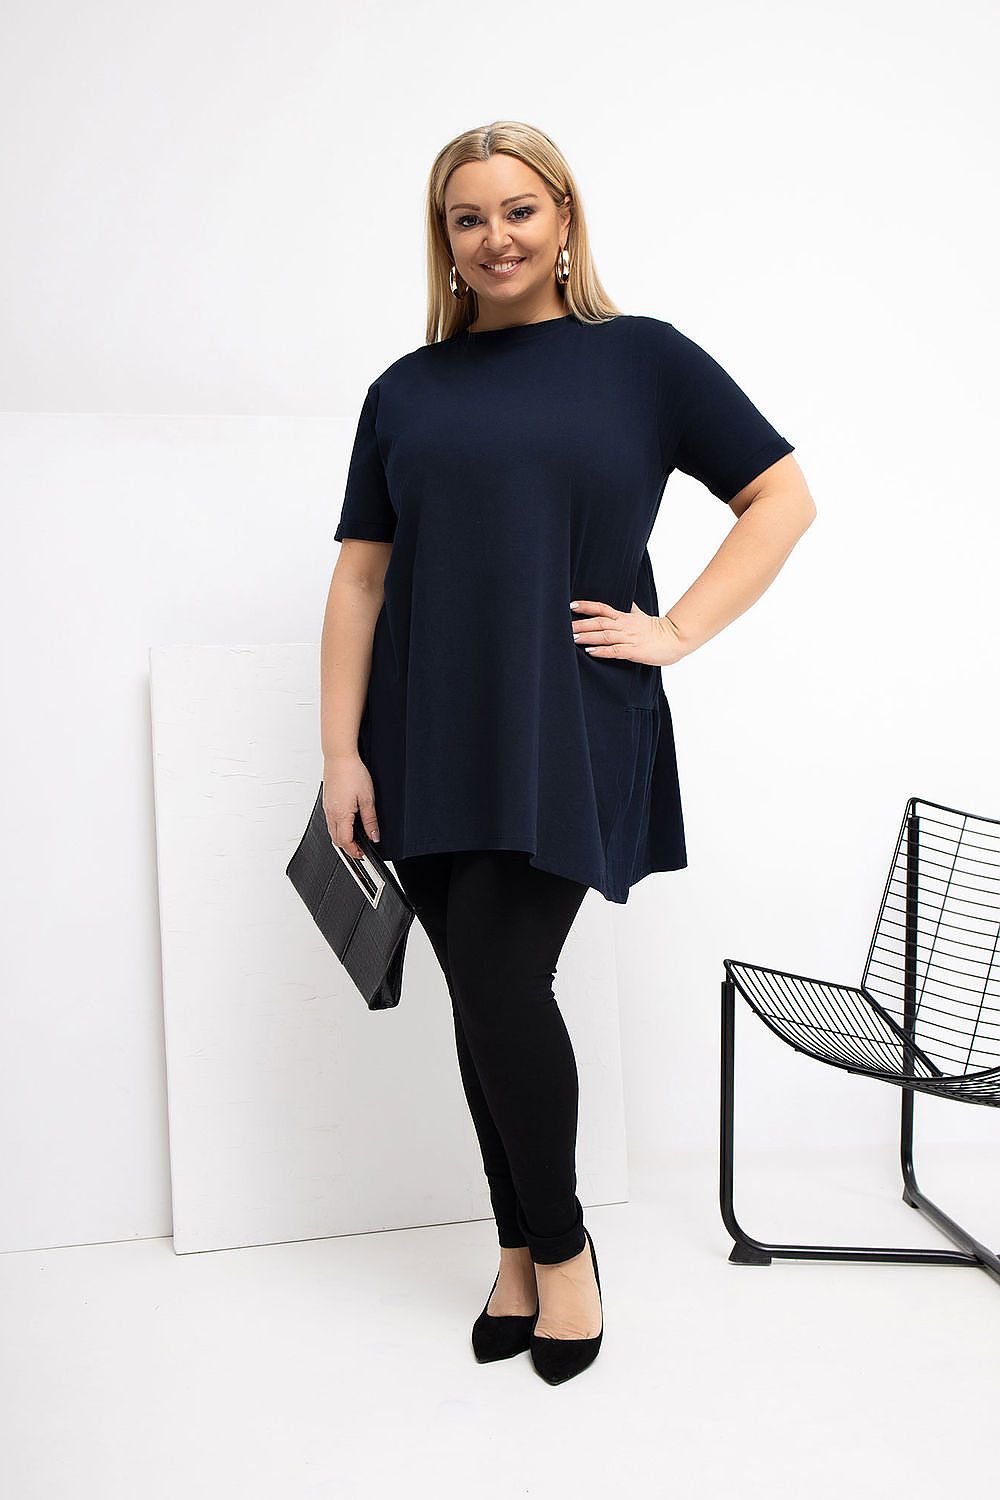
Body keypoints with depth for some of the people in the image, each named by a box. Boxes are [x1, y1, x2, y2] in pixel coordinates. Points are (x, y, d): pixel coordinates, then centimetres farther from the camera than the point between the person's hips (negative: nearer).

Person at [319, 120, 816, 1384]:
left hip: (568, 734, -3)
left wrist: (677, 632, -3)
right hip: (428, 742, 3)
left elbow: (783, 497, 6)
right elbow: (359, 577, 8)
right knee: (484, 996, 7)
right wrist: (340, 752, 1)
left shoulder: (643, 358, 5)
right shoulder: (407, 391, 12)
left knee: (499, 983, -11)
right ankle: (521, 1249, 26)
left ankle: (559, 1247, 14)